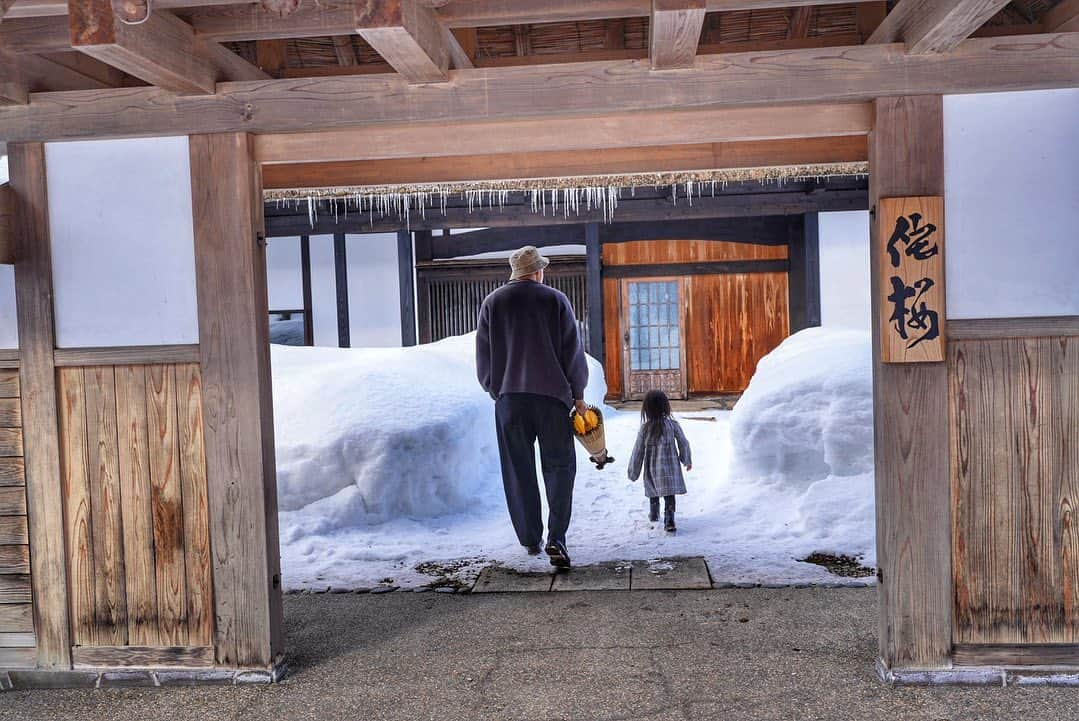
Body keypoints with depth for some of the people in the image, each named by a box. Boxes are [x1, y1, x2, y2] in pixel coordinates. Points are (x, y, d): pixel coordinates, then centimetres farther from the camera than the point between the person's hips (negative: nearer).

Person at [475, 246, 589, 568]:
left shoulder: (492, 303, 5)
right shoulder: (556, 300, 1)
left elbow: (483, 358, 8)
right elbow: (573, 352, 1)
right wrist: (578, 395, 9)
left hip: (509, 397, 2)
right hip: (552, 395, -2)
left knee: (518, 470, 11)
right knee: (559, 466, 4)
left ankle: (530, 539, 17)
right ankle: (556, 538, -8)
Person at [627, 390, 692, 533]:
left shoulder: (645, 428, -9)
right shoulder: (673, 425, -8)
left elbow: (638, 451, -4)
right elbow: (683, 444, 1)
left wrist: (633, 471, 6)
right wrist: (687, 461, 18)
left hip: (652, 469, 1)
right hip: (670, 466, -1)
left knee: (653, 491, 21)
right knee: (669, 494, 0)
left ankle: (654, 515, 37)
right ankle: (669, 521, -10)